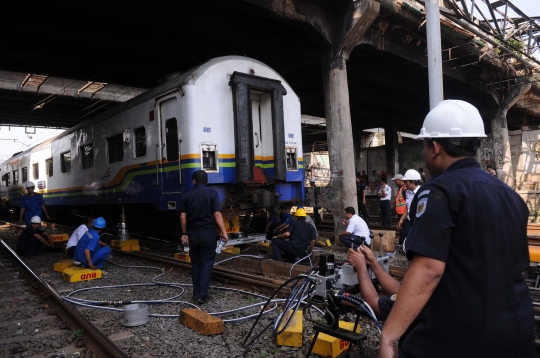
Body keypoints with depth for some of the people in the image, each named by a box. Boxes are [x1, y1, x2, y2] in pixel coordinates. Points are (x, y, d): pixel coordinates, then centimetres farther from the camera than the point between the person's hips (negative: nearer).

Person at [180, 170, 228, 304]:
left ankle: (196, 293, 18)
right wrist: (224, 232, -8)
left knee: (195, 263, 14)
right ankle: (202, 295, -3)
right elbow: (217, 214, -12)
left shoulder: (186, 194, 3)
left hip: (192, 233, 3)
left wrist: (184, 233, 11)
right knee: (206, 263, 2)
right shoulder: (212, 193, -5)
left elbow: (183, 216, 2)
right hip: (208, 232, -3)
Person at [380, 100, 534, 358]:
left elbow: (428, 270, -26)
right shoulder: (510, 194, 10)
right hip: (516, 331, 8)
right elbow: (518, 266, 19)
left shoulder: (440, 192, -16)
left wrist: (388, 337, -25)